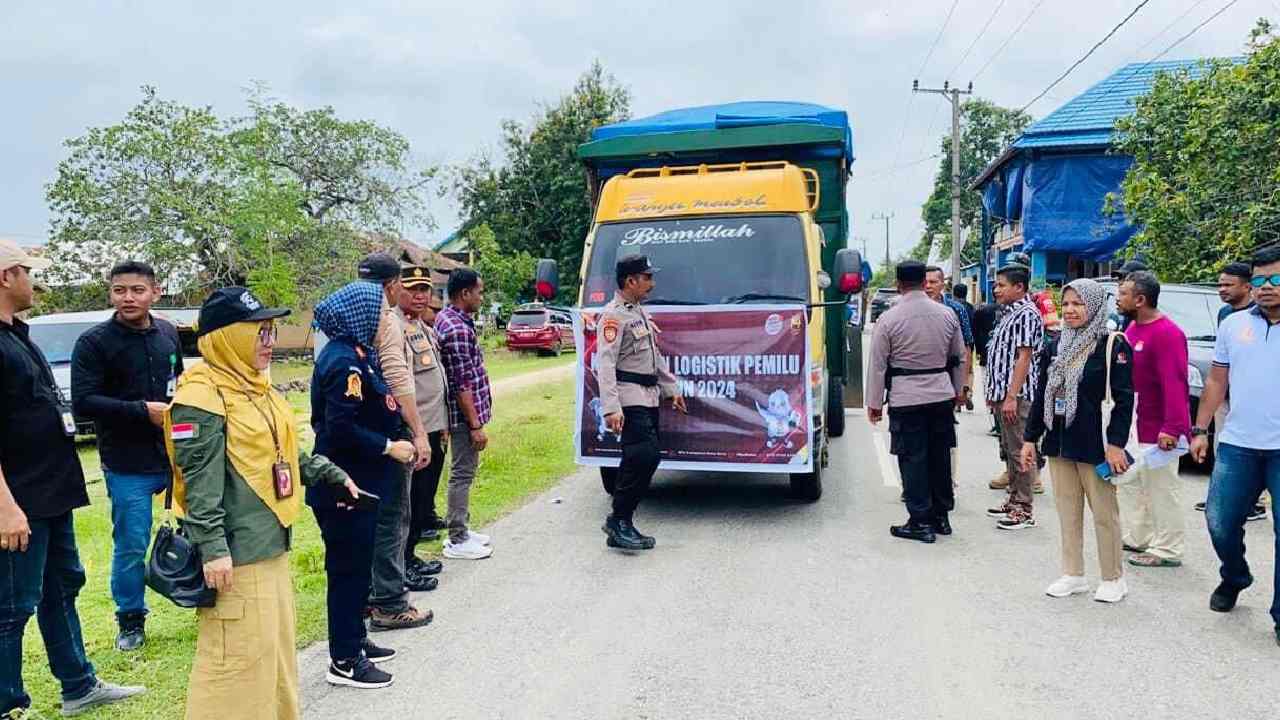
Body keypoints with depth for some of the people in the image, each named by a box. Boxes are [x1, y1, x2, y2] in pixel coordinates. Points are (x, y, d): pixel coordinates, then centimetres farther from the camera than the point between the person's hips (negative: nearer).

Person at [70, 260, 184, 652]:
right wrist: (143, 410, -19)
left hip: (177, 457, 4)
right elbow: (83, 402, -13)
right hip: (127, 466, -4)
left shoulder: (168, 333, 6)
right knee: (131, 546, 3)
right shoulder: (94, 342, -7)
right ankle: (131, 621, 23)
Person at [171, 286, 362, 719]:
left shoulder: (256, 387, 13)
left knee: (278, 648, 18)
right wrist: (213, 548, -24)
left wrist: (333, 475, 21)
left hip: (271, 545, 10)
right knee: (238, 657, -2)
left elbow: (286, 453, 23)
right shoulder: (202, 397, -16)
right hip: (235, 552, -10)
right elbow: (200, 482, -20)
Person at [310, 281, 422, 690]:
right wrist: (389, 446, -18)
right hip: (345, 487, -10)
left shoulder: (355, 354, 11)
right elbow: (341, 429, -26)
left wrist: (398, 442, 8)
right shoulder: (344, 361, -21)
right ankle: (344, 661, 12)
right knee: (350, 569, 0)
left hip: (359, 482, 10)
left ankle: (355, 640, 33)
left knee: (356, 567, 19)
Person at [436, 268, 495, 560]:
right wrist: (475, 425, -20)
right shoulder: (457, 329, -22)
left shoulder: (446, 318, 10)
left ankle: (460, 530, 28)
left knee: (463, 471, 17)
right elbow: (462, 384, -23)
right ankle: (457, 541, 9)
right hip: (464, 414, -10)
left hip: (465, 412, 10)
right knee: (463, 473, -1)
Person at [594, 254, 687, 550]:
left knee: (639, 459, 7)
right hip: (630, 398, -9)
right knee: (645, 454, -17)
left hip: (649, 397, 9)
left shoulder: (640, 312, 20)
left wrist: (671, 389, 27)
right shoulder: (614, 315, -10)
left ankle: (621, 525, 12)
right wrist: (611, 408, -27)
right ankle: (619, 520, -6)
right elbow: (605, 363, -18)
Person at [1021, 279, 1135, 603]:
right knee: (1067, 512, 12)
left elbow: (1124, 399, -12)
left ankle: (1114, 578, 19)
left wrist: (1116, 443, -18)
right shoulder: (1054, 347, 10)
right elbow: (1040, 395, 14)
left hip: (1094, 445, -6)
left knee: (1104, 513, 5)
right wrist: (1030, 438, 11)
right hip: (1058, 442, 6)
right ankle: (1073, 575, 23)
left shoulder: (1113, 346, -8)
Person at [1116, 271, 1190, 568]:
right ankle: (1137, 538, 31)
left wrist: (1172, 429, -28)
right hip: (1133, 426, 10)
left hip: (1157, 430, -10)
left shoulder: (1167, 333, -20)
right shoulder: (1132, 328, 10)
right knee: (1129, 483, 18)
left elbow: (1175, 384, -25)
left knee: (1160, 490, 0)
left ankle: (1166, 551, 12)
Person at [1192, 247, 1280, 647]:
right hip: (1237, 445, 3)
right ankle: (1233, 580, 36)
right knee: (1220, 521, 8)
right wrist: (1200, 430, 9)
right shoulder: (1233, 325, 8)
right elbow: (1216, 381, 13)